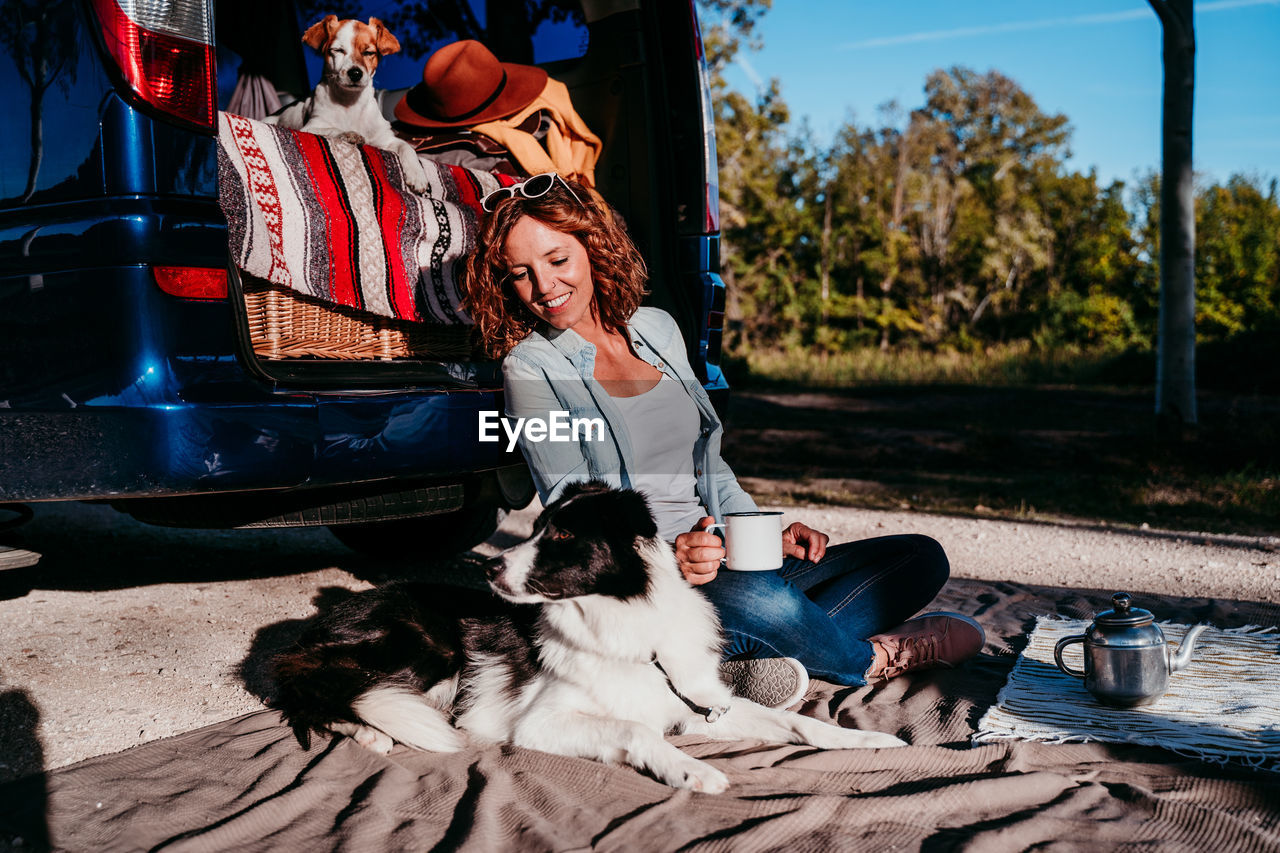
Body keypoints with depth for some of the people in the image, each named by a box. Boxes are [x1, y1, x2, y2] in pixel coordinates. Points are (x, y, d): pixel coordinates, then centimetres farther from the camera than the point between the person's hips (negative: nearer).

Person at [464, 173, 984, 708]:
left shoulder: (657, 328, 13)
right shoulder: (531, 367, -3)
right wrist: (664, 554, -28)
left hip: (713, 561, 7)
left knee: (921, 559, -1)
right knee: (760, 601, -38)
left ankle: (725, 664, -21)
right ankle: (870, 660, -4)